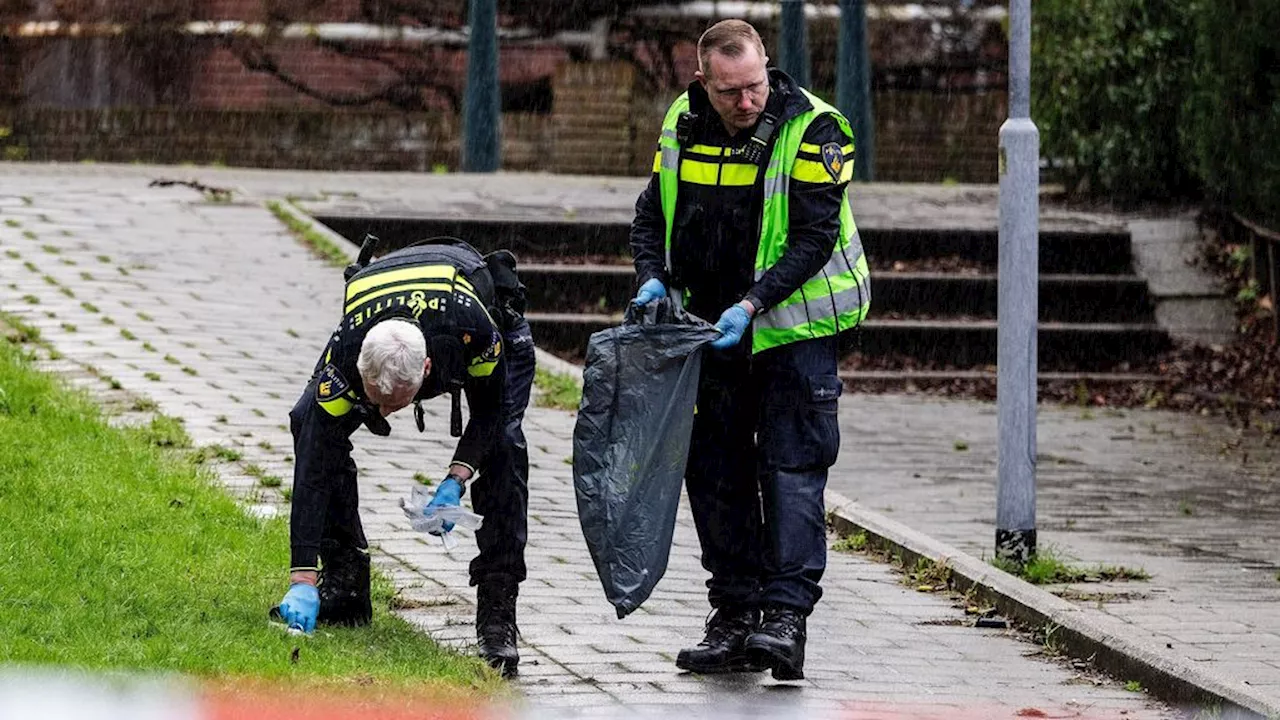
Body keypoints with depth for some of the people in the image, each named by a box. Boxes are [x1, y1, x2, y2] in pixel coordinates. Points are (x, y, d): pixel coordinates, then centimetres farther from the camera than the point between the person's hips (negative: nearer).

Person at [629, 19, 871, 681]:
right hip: (711, 330, 6)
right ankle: (734, 619, 14)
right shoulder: (681, 127, 1)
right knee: (714, 475, 7)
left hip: (792, 328, -6)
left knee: (791, 470, -11)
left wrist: (753, 305, -25)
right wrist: (653, 279, -7)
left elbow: (814, 237, -18)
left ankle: (786, 617, -16)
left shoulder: (811, 131, -15)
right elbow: (651, 215, 12)